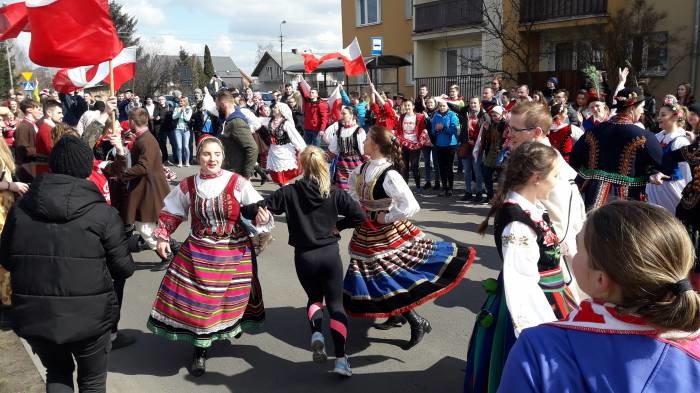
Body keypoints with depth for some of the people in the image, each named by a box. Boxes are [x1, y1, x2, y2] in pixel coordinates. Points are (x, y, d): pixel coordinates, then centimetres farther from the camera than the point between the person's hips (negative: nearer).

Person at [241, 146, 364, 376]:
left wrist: (239, 209, 8)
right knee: (336, 304, 8)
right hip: (330, 253, 0)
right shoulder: (334, 193, -3)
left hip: (304, 256, 0)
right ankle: (341, 359, 0)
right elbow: (359, 216, -4)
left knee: (314, 298, 24)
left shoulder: (289, 192, -7)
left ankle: (316, 332, -3)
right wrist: (337, 225, 8)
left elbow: (258, 209, -10)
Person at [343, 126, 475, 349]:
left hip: (387, 234, -8)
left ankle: (418, 323, 10)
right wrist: (359, 209, 6)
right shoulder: (364, 168, -2)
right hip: (368, 234, 8)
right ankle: (396, 316, 39)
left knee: (387, 280, -6)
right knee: (377, 275, 19)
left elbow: (411, 207, -31)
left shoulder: (388, 175, -26)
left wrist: (385, 217, -20)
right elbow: (352, 187, 19)